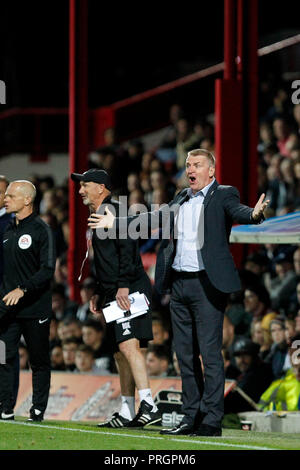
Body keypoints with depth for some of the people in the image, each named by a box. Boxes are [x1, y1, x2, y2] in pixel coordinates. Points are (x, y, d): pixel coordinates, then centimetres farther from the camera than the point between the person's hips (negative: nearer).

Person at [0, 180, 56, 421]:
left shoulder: (41, 230, -7)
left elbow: (48, 270, -13)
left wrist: (23, 290, -22)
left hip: (36, 308, -6)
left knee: (39, 362, 3)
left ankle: (38, 410, 10)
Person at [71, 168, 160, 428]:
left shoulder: (114, 210, -7)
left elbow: (127, 248, -18)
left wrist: (124, 286, -25)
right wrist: (99, 294, 28)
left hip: (130, 290, -11)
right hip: (115, 294, 11)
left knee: (128, 345, -22)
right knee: (121, 353, 9)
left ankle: (149, 406, -29)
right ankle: (127, 414, 12)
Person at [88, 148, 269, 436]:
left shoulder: (223, 195, -1)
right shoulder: (181, 200, 18)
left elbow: (237, 211, -20)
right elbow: (156, 219, 27)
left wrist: (254, 214, -43)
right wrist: (115, 223, 30)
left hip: (207, 284, -7)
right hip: (179, 283, 7)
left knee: (210, 353, -8)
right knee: (185, 354, 9)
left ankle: (212, 420, -7)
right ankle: (191, 418, 15)